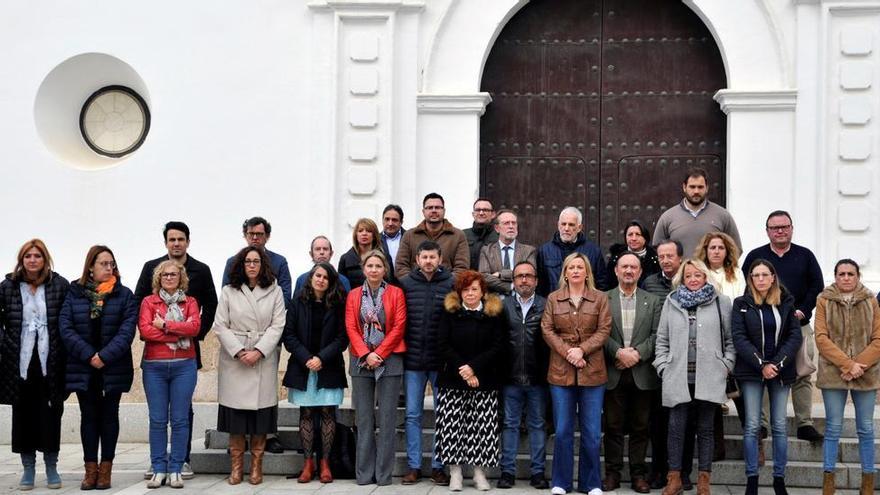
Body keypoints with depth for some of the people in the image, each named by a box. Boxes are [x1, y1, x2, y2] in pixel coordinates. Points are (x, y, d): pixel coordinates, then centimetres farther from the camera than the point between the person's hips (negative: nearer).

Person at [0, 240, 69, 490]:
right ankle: (28, 468, 16)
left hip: (50, 362, -1)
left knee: (51, 413, 3)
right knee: (23, 414, 6)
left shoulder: (60, 285, 1)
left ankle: (51, 467, 16)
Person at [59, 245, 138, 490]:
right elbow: (66, 327, -4)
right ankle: (90, 469, 11)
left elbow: (127, 330, -7)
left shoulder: (124, 295, 1)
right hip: (83, 367, 1)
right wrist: (88, 355, -14)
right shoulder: (74, 293, 3)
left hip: (114, 367, -1)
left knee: (109, 416, 5)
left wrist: (105, 356, -17)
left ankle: (106, 469, 11)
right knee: (89, 416, 6)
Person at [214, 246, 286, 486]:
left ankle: (256, 466, 7)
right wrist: (239, 352, -10)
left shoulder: (275, 291, 7)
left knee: (260, 414, -1)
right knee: (235, 412, -1)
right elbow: (220, 326, 2)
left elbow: (277, 326, 0)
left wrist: (259, 351, -11)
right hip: (233, 359, 0)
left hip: (264, 359, 0)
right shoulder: (228, 292, 8)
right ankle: (237, 465, 7)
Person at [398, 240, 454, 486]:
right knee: (413, 414, 7)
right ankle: (414, 466, 15)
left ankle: (438, 466, 15)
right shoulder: (405, 284, 2)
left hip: (442, 360, -1)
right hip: (412, 360, 1)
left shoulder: (451, 284, -2)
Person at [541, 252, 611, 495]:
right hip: (561, 371, 1)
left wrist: (582, 349, -14)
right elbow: (547, 330, 2)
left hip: (592, 372, 0)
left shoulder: (600, 298, 6)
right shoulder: (553, 299, 8)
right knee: (563, 430, 3)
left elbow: (604, 330, -1)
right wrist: (567, 353, -12)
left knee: (591, 431, 2)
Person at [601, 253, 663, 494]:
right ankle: (612, 472, 11)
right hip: (613, 372, -1)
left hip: (642, 373, 1)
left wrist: (637, 353, -13)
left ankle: (638, 473, 12)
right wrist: (619, 352, -15)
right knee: (613, 426, 4)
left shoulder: (653, 301, 9)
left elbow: (657, 335, 0)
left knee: (641, 426, 5)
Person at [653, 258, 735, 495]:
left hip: (709, 378, -1)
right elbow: (662, 339, 11)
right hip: (677, 377, 1)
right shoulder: (671, 302, 10)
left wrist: (726, 365, -3)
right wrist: (663, 366, 2)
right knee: (676, 428, 1)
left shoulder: (721, 303, 6)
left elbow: (731, 339, 6)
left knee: (705, 429, 6)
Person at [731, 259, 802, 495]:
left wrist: (777, 364, -12)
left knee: (779, 426, 2)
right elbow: (739, 338, -6)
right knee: (752, 427, -3)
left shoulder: (786, 303, 7)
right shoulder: (741, 304, 2)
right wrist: (762, 365, -15)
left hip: (781, 371, 1)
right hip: (751, 372, -1)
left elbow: (795, 336, 0)